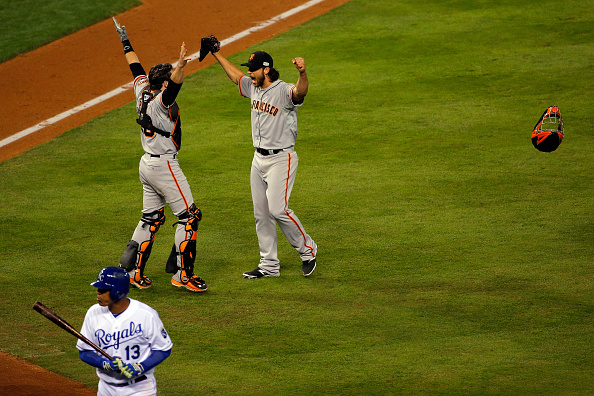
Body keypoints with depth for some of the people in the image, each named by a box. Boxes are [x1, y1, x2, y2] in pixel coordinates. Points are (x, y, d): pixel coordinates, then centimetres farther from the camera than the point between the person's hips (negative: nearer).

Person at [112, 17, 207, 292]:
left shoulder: (143, 94, 3)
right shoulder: (161, 102, -20)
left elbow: (136, 70, 19)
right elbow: (173, 85, -41)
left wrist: (127, 45, 33)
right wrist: (181, 66, -60)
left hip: (146, 164, 9)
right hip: (163, 165, -9)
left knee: (151, 218, 16)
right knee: (189, 216, -4)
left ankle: (132, 270, 16)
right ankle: (182, 273, -5)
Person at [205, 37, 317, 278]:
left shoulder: (284, 91, -19)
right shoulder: (253, 87, 7)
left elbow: (301, 91, -42)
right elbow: (235, 75, 27)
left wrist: (302, 73, -62)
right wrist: (217, 55, 30)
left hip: (281, 159, -9)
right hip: (259, 159, 9)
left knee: (277, 209, -18)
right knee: (261, 213, 9)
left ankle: (307, 249, 1)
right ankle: (269, 265, 16)